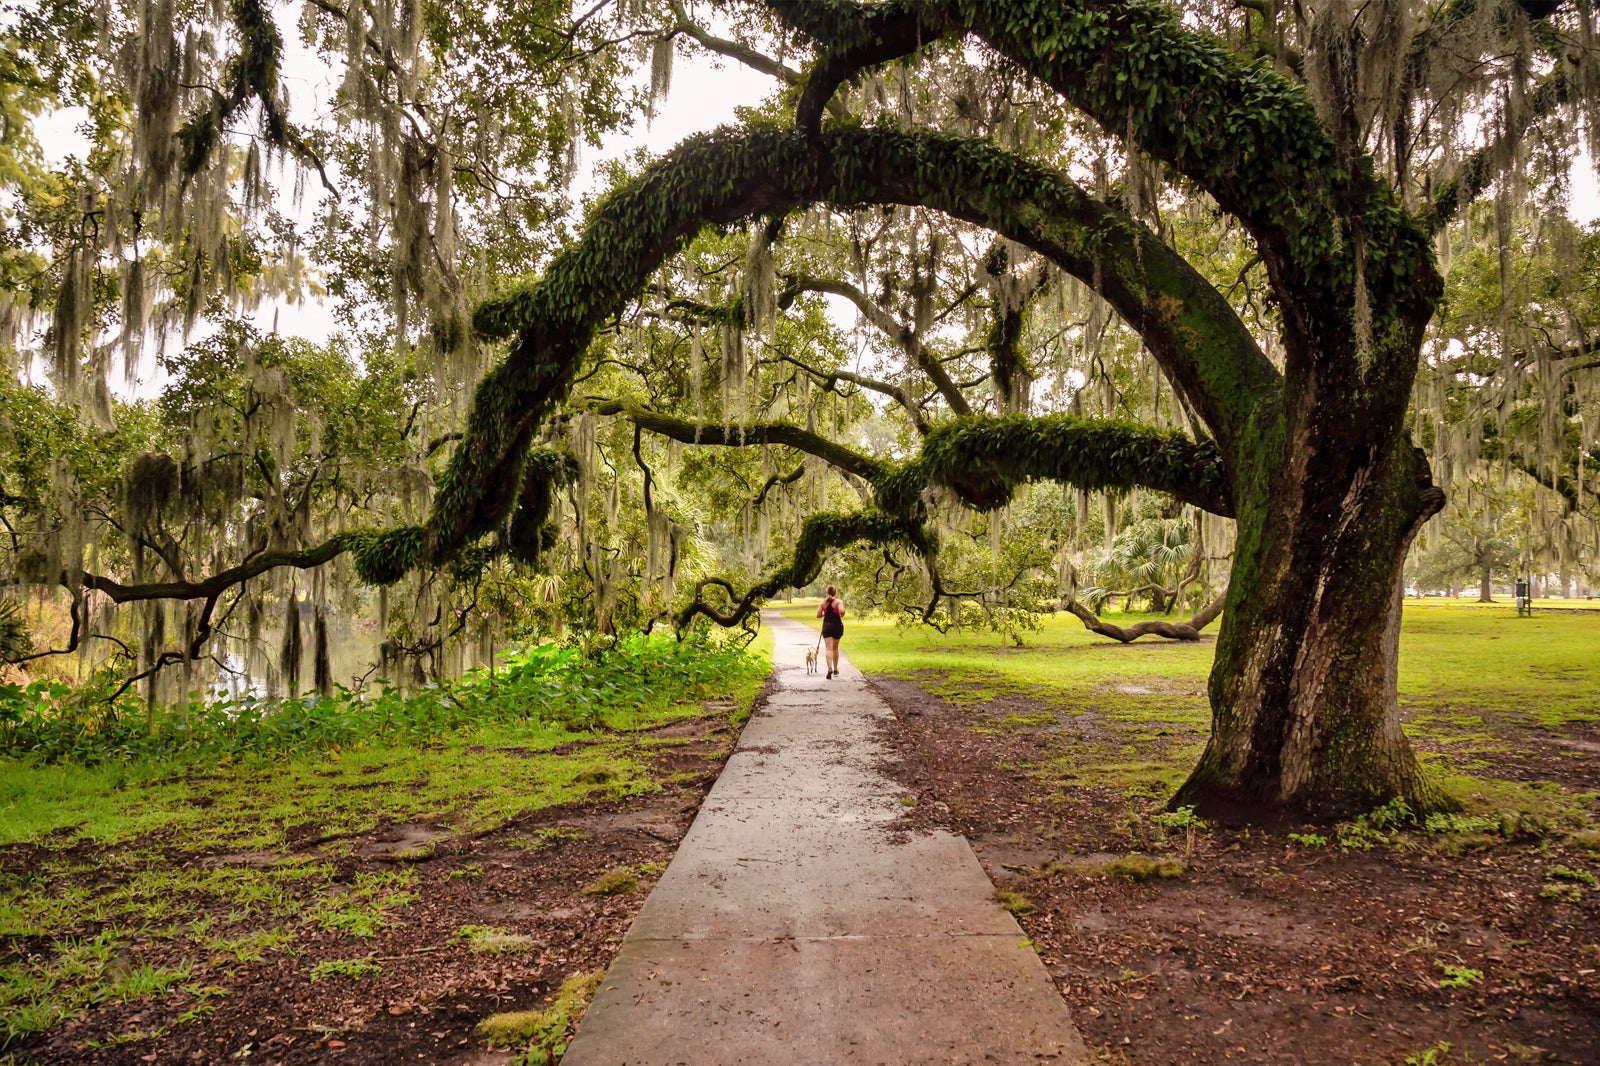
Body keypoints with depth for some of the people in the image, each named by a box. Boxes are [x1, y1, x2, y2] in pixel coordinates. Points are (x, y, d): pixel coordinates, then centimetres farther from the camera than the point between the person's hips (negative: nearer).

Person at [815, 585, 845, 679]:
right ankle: (835, 668, 27)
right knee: (835, 648, 19)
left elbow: (818, 615, -3)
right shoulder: (839, 601, -4)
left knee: (829, 648, -7)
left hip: (827, 625, 0)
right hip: (837, 625, 0)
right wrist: (841, 616, -1)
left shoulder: (823, 603, 3)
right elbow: (842, 611, -22)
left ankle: (830, 668, -28)